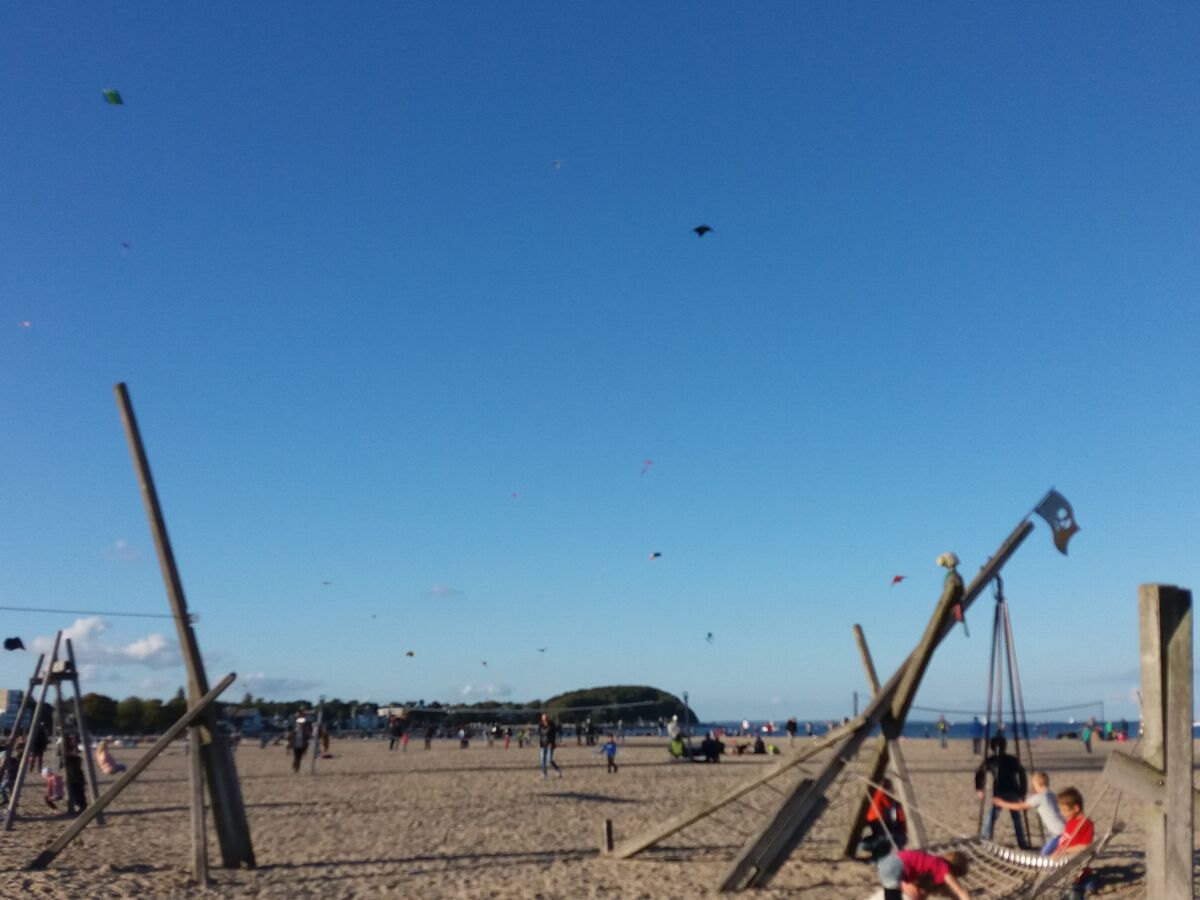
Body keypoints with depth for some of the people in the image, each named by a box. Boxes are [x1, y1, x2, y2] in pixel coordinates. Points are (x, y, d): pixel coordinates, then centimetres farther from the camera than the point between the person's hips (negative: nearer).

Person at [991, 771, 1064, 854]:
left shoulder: (1039, 797, -9)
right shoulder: (1051, 795, 13)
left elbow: (1020, 806, 1)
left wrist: (1002, 803, 10)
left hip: (1059, 832, -8)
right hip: (1063, 830, 8)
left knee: (1045, 853, -8)